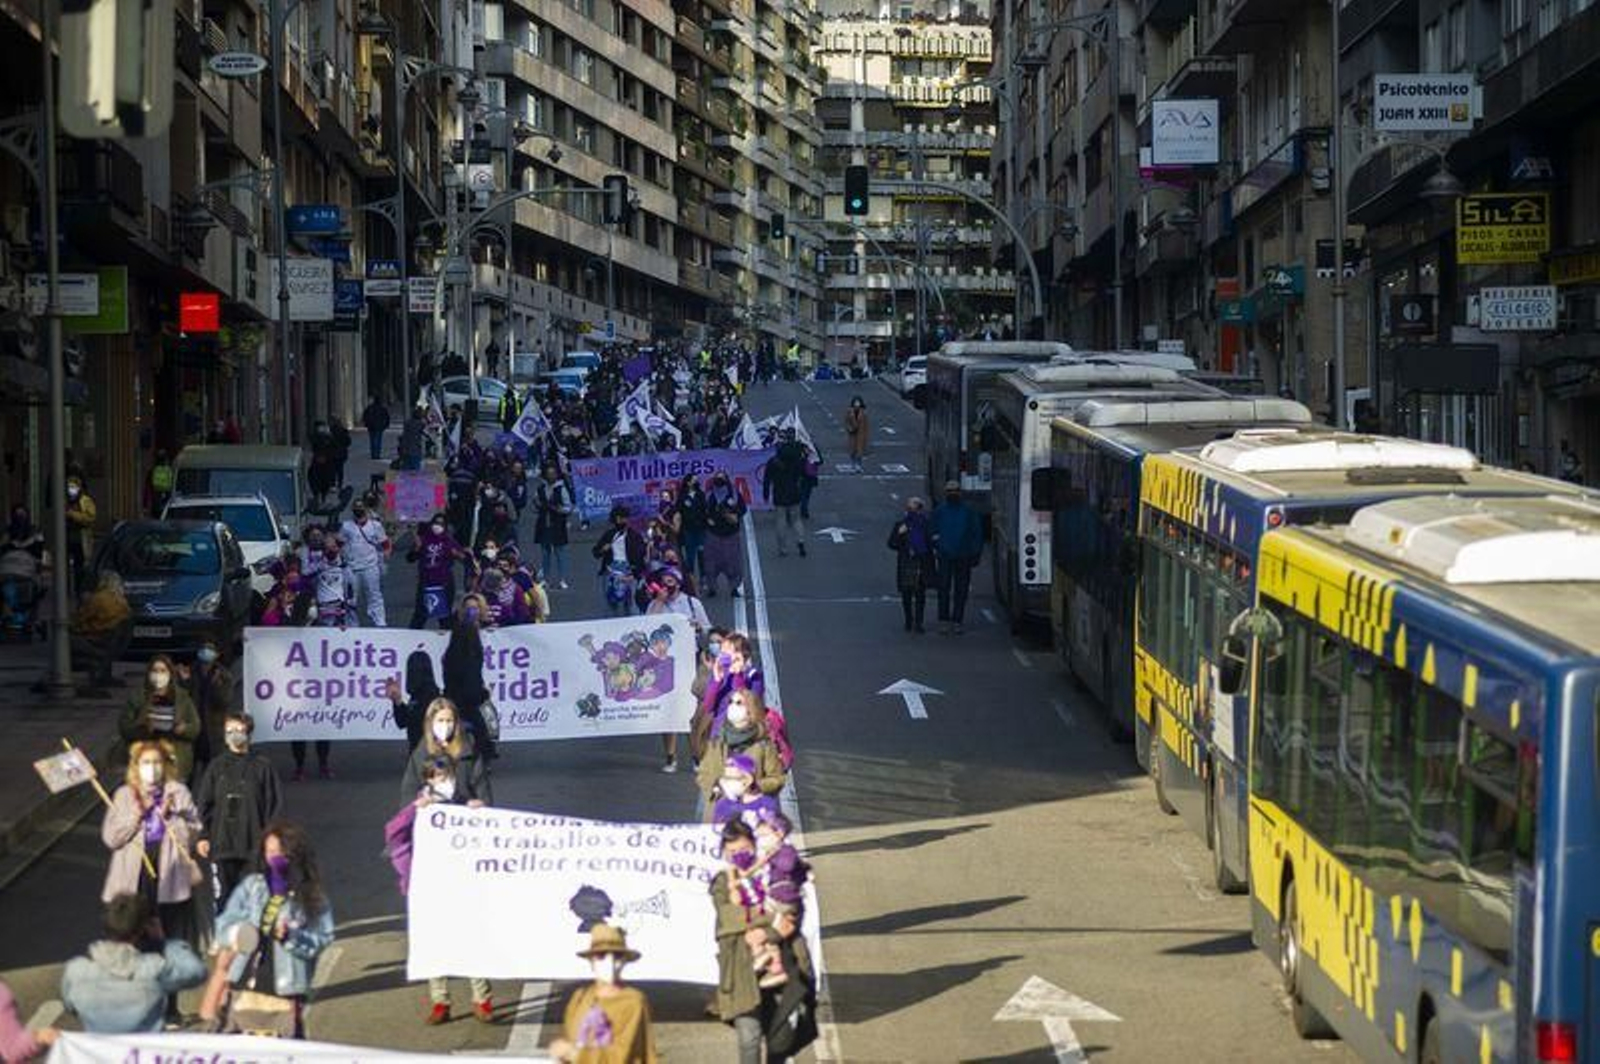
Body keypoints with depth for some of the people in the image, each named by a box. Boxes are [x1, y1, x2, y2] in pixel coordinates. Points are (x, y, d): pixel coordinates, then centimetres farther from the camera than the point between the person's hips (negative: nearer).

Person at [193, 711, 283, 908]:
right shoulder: (217, 766, 7)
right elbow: (202, 802, 8)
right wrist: (202, 835, 0)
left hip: (254, 843, -2)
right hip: (222, 843, 2)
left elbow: (274, 803, 1)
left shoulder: (262, 766, 1)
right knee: (224, 894, 3)